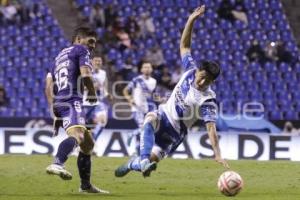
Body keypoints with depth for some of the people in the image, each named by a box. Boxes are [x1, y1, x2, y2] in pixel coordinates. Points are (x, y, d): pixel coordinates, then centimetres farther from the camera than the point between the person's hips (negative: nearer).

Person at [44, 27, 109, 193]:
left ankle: (86, 185, 22)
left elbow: (49, 87, 27)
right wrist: (92, 93, 8)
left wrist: (55, 113, 25)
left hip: (59, 104, 9)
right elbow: (86, 75, -10)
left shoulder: (60, 56, 31)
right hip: (71, 102, -9)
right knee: (77, 135, -33)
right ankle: (57, 164, -60)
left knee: (88, 143, 20)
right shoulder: (81, 50, 7)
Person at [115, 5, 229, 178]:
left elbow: (211, 128, -26)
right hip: (163, 114, 2)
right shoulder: (191, 71, -8)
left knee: (153, 158, -11)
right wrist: (191, 20, -12)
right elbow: (184, 46, 0)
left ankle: (133, 164, 25)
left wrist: (218, 154, -37)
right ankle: (144, 161, -48)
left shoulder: (208, 100, -21)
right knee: (150, 119, -35)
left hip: (176, 131, -2)